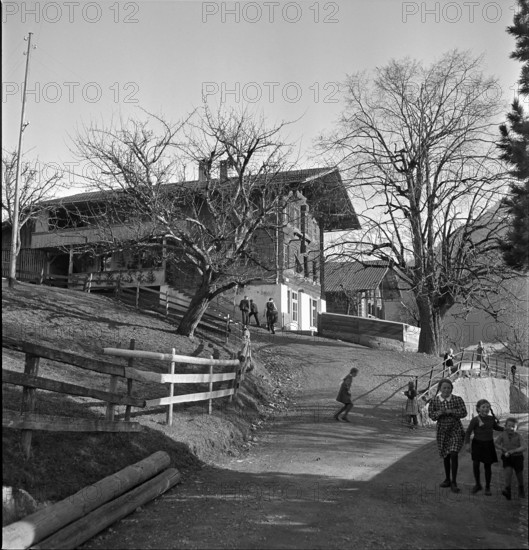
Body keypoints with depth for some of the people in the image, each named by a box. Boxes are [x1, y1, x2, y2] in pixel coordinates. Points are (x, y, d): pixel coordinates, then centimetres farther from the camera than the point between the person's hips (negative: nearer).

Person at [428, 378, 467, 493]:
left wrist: (450, 411, -25)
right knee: (445, 456, 13)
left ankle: (454, 483, -5)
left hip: (456, 430, -2)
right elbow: (431, 414, -3)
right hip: (442, 431, 2)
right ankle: (447, 479, 31)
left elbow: (463, 412, -13)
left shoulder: (457, 399, -8)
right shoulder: (434, 401, -4)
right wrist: (438, 413, -24)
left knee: (454, 454, -15)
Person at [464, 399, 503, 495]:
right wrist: (467, 444, -18)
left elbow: (496, 427, 22)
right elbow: (468, 432, -12)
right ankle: (478, 485, 16)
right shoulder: (475, 420, -14)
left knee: (487, 466, 6)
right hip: (477, 444, -3)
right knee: (475, 463, -6)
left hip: (488, 444, 3)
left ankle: (487, 487, 21)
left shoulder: (491, 419, 1)